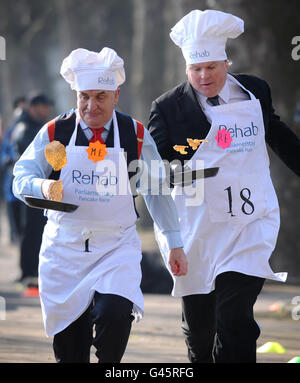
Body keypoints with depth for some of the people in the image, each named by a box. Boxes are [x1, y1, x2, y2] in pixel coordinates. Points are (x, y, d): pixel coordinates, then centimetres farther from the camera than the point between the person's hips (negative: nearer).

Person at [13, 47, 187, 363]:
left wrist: (174, 243, 10)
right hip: (64, 248, 1)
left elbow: (156, 192, 9)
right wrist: (42, 186, -22)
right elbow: (22, 178, 1)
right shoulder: (54, 133, 0)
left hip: (117, 245, -1)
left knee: (114, 314, -26)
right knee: (69, 350, 4)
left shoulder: (136, 135, 2)